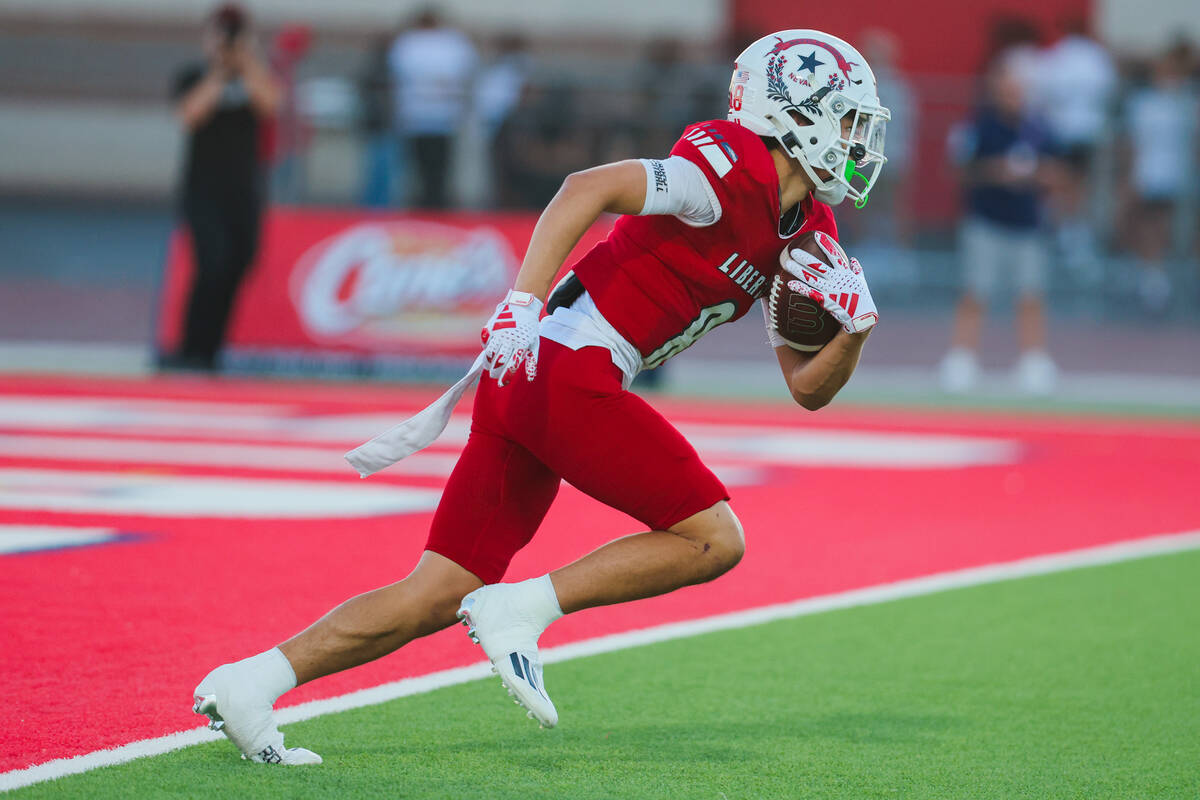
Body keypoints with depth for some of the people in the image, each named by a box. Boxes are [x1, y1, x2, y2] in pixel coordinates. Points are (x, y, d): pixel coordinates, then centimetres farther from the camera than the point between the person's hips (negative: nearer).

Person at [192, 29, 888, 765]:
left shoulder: (803, 230, 19)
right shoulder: (738, 171, -9)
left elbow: (808, 388, 22)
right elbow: (592, 187, -19)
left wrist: (854, 331, 2)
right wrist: (523, 303, -26)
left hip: (528, 378, 9)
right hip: (572, 370, -9)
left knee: (439, 596, 5)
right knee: (712, 540, -5)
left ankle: (249, 683, 1)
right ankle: (520, 610, -8)